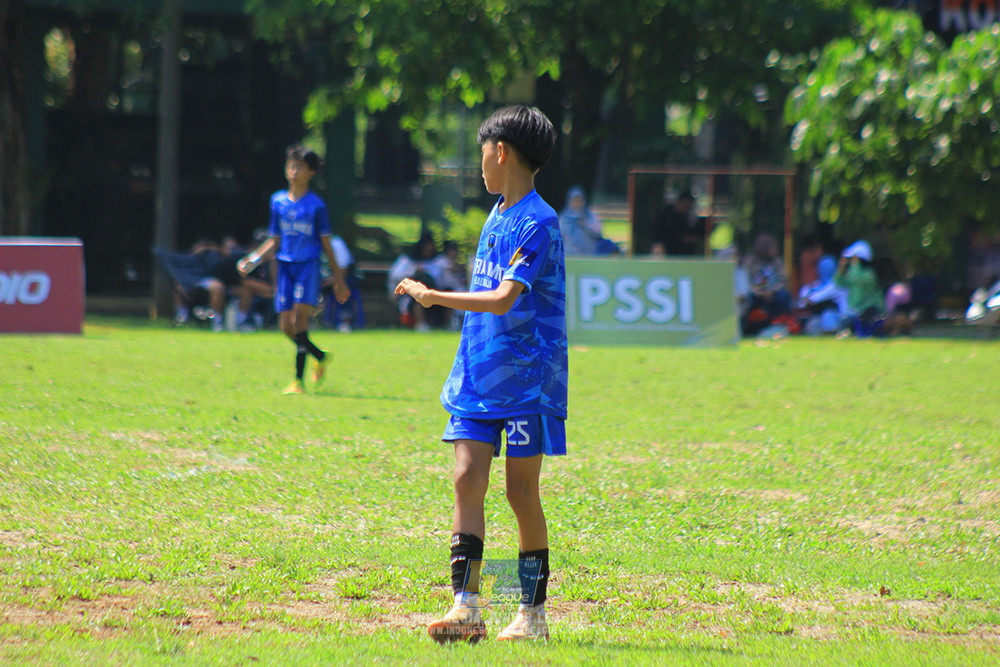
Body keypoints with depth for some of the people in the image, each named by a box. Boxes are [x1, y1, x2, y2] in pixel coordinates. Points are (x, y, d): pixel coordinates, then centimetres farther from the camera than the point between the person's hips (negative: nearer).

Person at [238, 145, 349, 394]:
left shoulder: (316, 205, 1)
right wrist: (253, 259, -1)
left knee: (299, 318, -19)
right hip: (285, 266, 5)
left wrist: (339, 279, 4)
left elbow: (326, 244, 4)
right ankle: (321, 357, 24)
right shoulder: (278, 201, 12)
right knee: (286, 325, 0)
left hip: (308, 265, -5)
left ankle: (299, 380, -14)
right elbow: (274, 241, 15)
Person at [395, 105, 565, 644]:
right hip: (479, 377, 7)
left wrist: (433, 296, -21)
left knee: (521, 492, -1)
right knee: (468, 477, -5)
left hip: (525, 378, -7)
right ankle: (466, 607, -10)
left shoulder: (537, 223, -14)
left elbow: (504, 299, -24)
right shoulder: (497, 216, 14)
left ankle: (533, 614, 10)